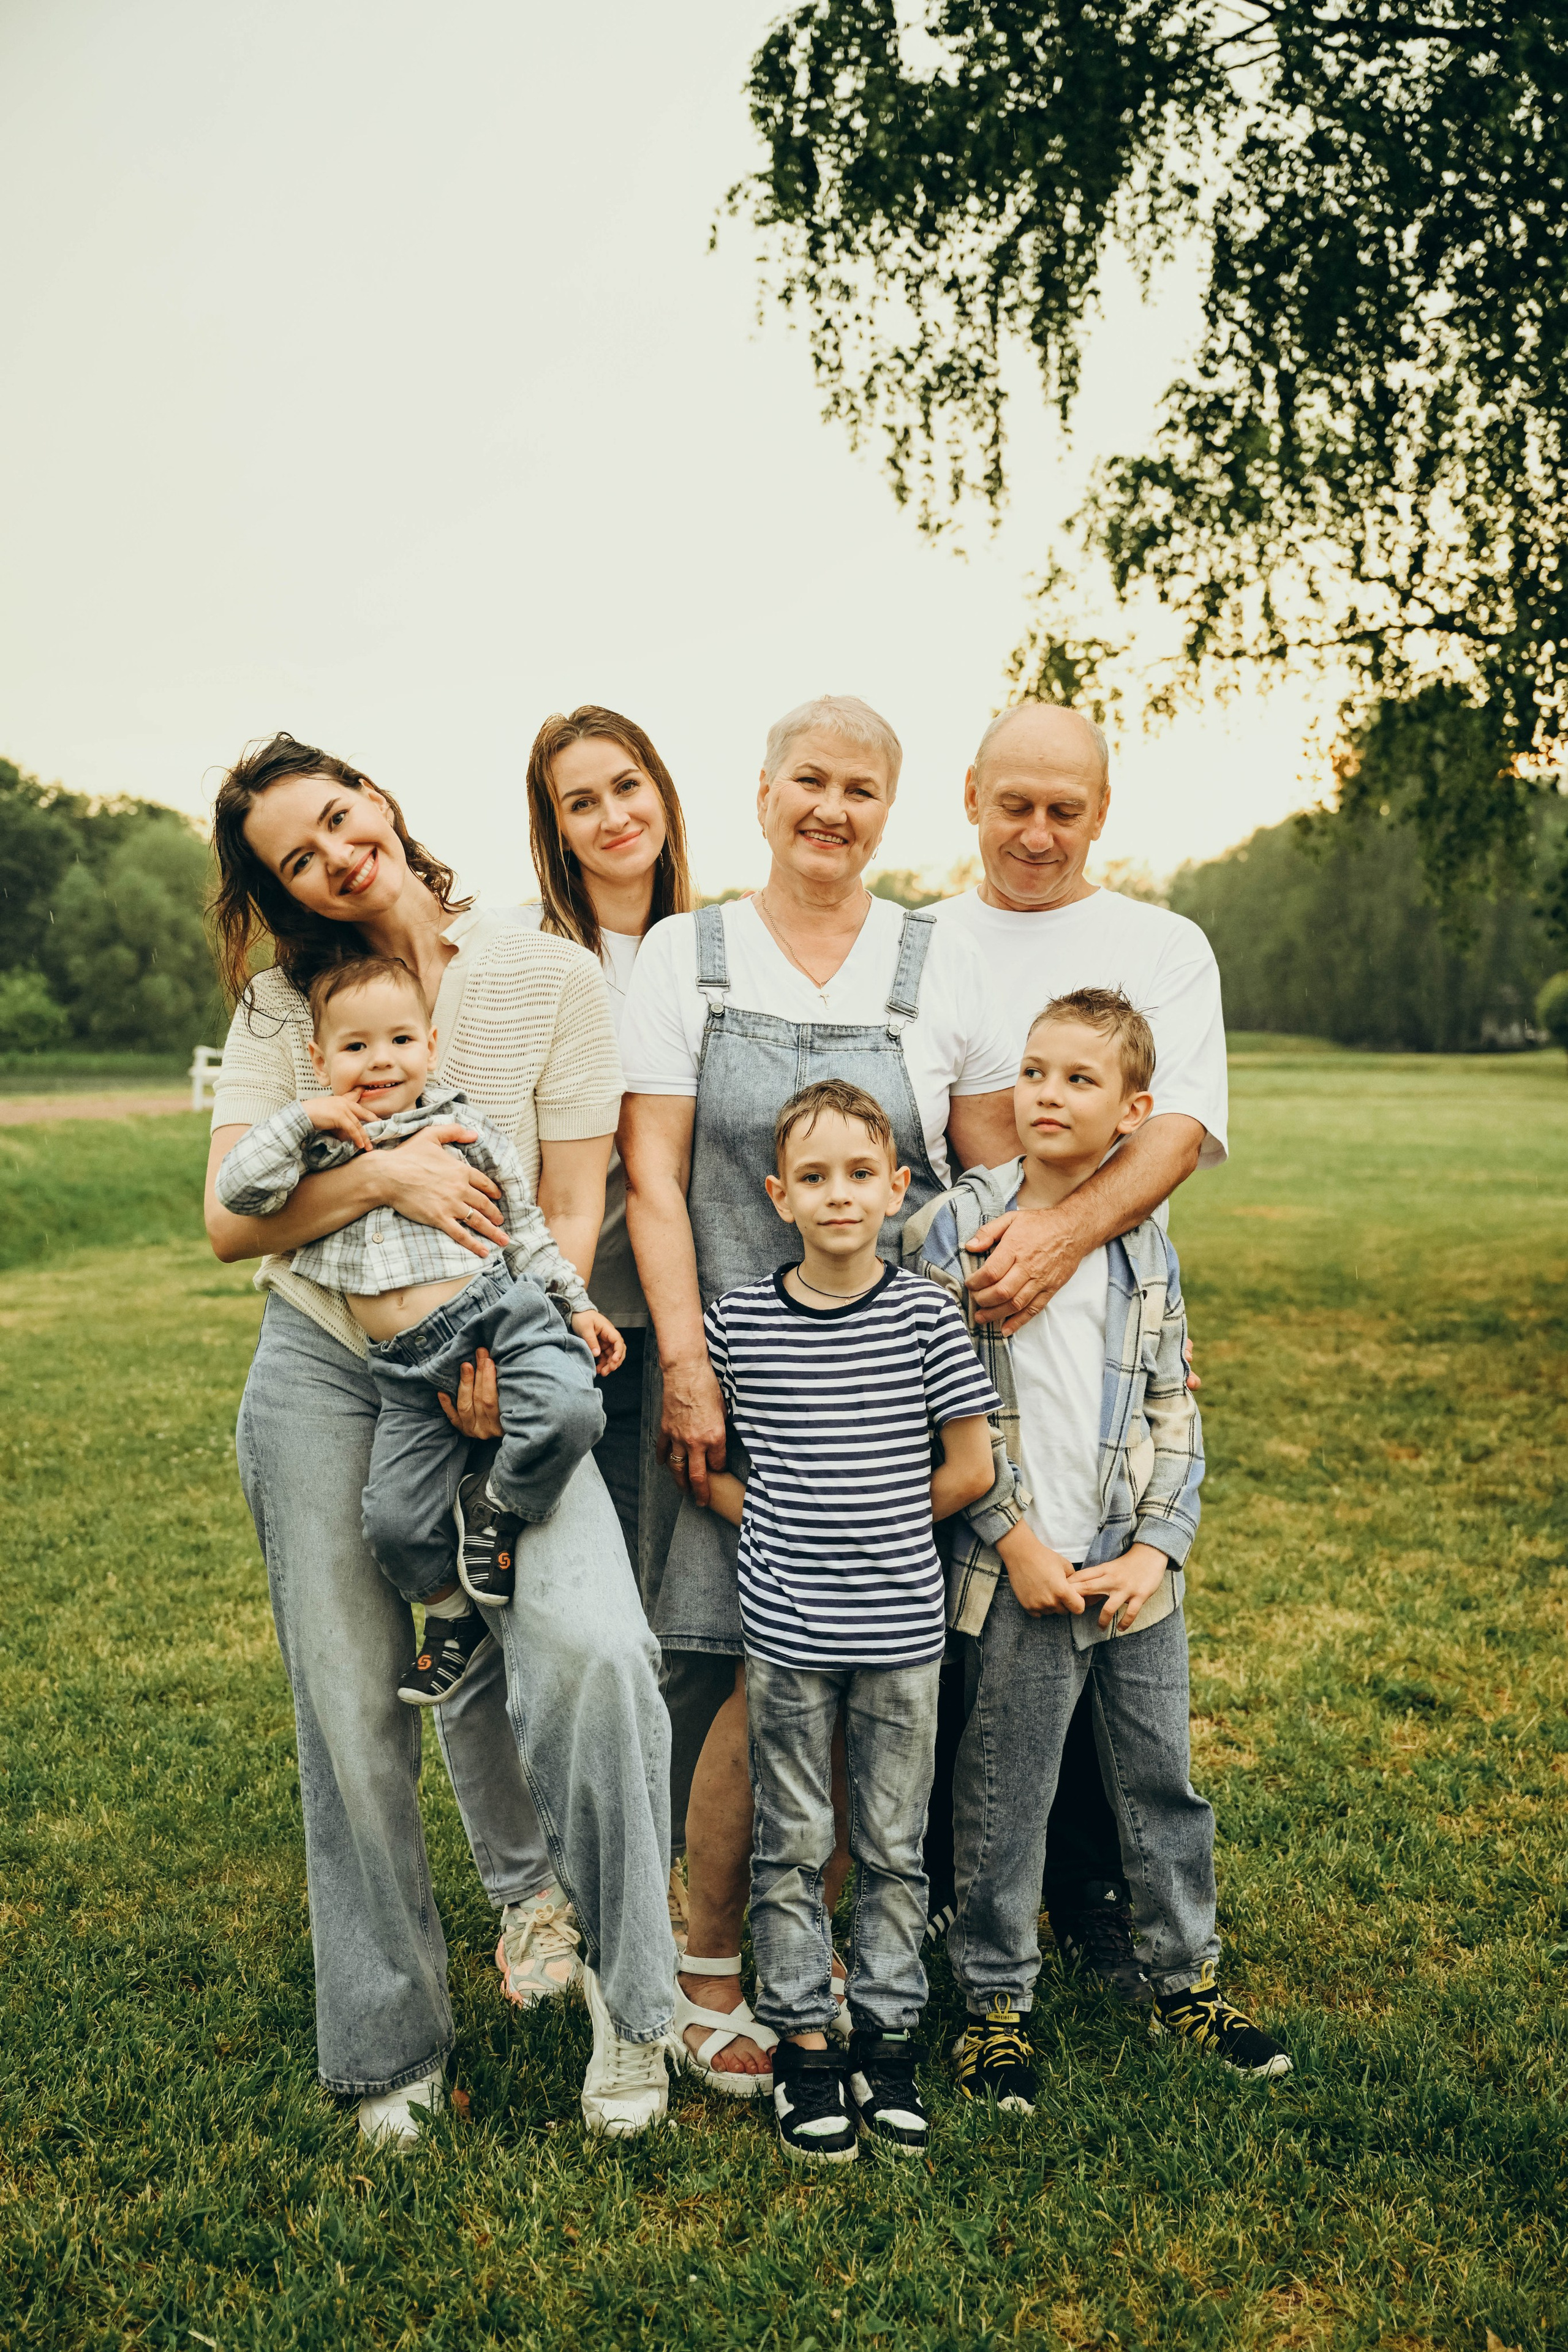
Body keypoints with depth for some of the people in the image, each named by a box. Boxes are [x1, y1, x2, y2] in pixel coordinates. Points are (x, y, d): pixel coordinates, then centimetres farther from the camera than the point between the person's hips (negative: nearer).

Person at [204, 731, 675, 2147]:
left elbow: (573, 1214, -2)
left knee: (592, 1645, -24)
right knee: (353, 1715, 6)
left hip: (499, 1373, -2)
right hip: (320, 1379, 2)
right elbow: (232, 1222, -1)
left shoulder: (553, 979, -1)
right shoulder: (281, 1003, 6)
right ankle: (389, 2045, 26)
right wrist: (381, 1173, -16)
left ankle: (627, 1988, -1)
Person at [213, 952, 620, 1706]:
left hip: (497, 1312, -1)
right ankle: (454, 1611, 24)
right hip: (406, 1370, 2)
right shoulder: (317, 1145, 12)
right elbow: (237, 1190, -1)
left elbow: (524, 1223, 13)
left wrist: (577, 1303, 9)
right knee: (394, 1519, -7)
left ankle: (496, 1504, 2)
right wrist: (303, 1120, -6)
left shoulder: (462, 1125, 9)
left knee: (567, 1412, -29)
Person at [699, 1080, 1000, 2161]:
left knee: (895, 1847, 12)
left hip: (902, 1625, 0)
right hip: (784, 1627, 0)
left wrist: (877, 1531, 2)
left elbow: (970, 1470, -2)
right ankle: (804, 2041, 25)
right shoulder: (738, 1318, -4)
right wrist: (766, 1522, -3)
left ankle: (888, 2037, 27)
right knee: (793, 1846, 10)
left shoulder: (926, 1314, -6)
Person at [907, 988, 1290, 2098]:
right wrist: (1016, 1542, -12)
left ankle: (1188, 1978, 34)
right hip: (1016, 1576, -4)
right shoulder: (955, 1230, -6)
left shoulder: (1147, 1245, 5)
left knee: (1165, 1782, 15)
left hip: (1138, 1574, 4)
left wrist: (1157, 1550, -3)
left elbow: (1174, 1409, 8)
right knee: (1004, 1800, 7)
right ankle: (997, 1999, 25)